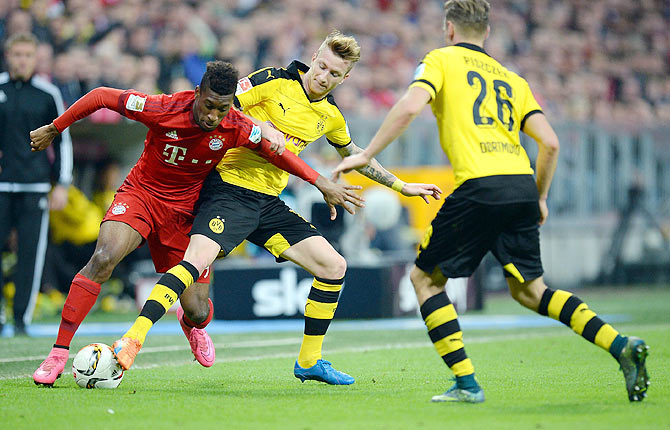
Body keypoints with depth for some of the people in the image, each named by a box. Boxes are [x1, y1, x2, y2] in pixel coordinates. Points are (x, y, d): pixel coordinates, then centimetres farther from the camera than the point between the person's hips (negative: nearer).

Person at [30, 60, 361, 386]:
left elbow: (273, 150, 1)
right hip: (140, 194, -2)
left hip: (186, 209, 2)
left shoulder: (235, 128, -18)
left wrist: (321, 182, -1)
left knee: (198, 312, -1)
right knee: (104, 257, -31)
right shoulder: (163, 109, -24)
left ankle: (192, 326, 42)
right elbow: (101, 96, -12)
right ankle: (58, 354, -25)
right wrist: (54, 129, -3)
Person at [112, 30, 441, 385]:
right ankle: (132, 339, -29)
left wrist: (401, 186, 33)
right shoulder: (274, 81, -7)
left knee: (334, 267, 2)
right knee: (196, 261, -28)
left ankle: (309, 361, 14)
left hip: (269, 203, 7)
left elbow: (354, 155, 30)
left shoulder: (331, 115, 11)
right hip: (230, 191, -7)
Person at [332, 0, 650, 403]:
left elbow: (410, 106, -9)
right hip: (522, 185, 6)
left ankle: (467, 383, 0)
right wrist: (539, 199, 27)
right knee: (529, 289, 17)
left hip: (480, 187, -6)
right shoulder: (511, 78, 24)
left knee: (426, 277, 10)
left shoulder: (441, 60, 10)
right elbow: (550, 143, 16)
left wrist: (366, 154, -3)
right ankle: (621, 345, 1)